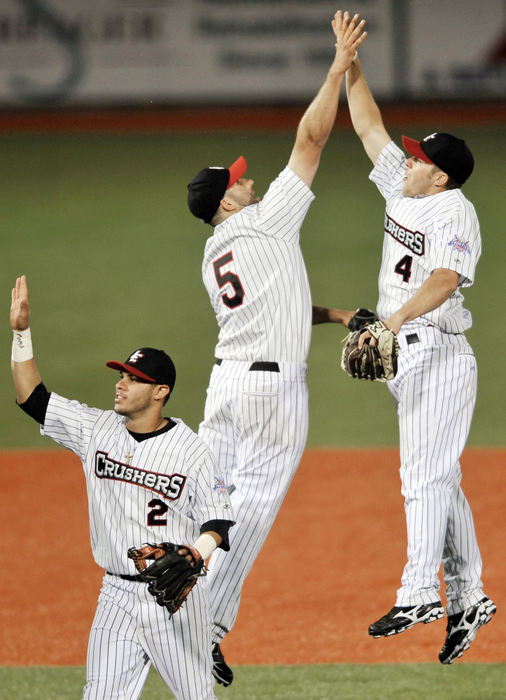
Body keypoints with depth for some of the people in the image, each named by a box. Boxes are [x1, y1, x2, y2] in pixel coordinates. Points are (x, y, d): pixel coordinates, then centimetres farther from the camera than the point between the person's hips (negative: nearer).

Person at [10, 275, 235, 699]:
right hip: (117, 596, 4)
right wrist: (21, 331, -5)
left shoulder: (191, 451, -10)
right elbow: (32, 397, 4)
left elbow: (217, 521, -9)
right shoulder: (96, 430, 2)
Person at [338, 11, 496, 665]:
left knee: (425, 472, -13)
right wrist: (350, 61, 11)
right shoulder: (402, 189, 11)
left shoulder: (455, 211, -13)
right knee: (437, 477, 8)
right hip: (404, 355, 9)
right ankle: (467, 595, 10)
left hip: (438, 355, -9)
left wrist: (392, 320, -39)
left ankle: (419, 591, -17)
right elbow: (368, 125, 17)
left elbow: (445, 280, -28)